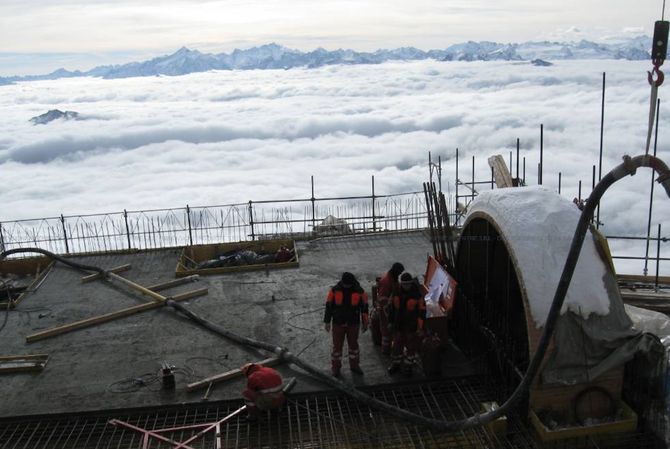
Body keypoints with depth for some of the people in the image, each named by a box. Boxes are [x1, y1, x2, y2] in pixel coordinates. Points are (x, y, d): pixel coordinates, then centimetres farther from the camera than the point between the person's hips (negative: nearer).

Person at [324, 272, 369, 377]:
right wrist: (327, 322, -1)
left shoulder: (359, 291, -8)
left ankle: (354, 366, 30)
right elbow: (329, 306, -3)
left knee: (353, 345, 14)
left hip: (353, 324, 1)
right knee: (337, 346, 6)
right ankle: (336, 367, 19)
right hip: (338, 324, -1)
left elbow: (364, 307, 0)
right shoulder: (335, 290, -10)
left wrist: (365, 323, 4)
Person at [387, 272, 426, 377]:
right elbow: (392, 307, 9)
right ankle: (395, 364, 32)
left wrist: (420, 328, -14)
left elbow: (422, 311, -14)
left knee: (411, 347, 9)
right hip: (399, 326, 4)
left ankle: (408, 366, 26)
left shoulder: (417, 295, -17)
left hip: (412, 327, -4)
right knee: (397, 345, 14)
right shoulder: (397, 293, -3)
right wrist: (390, 321, 10)